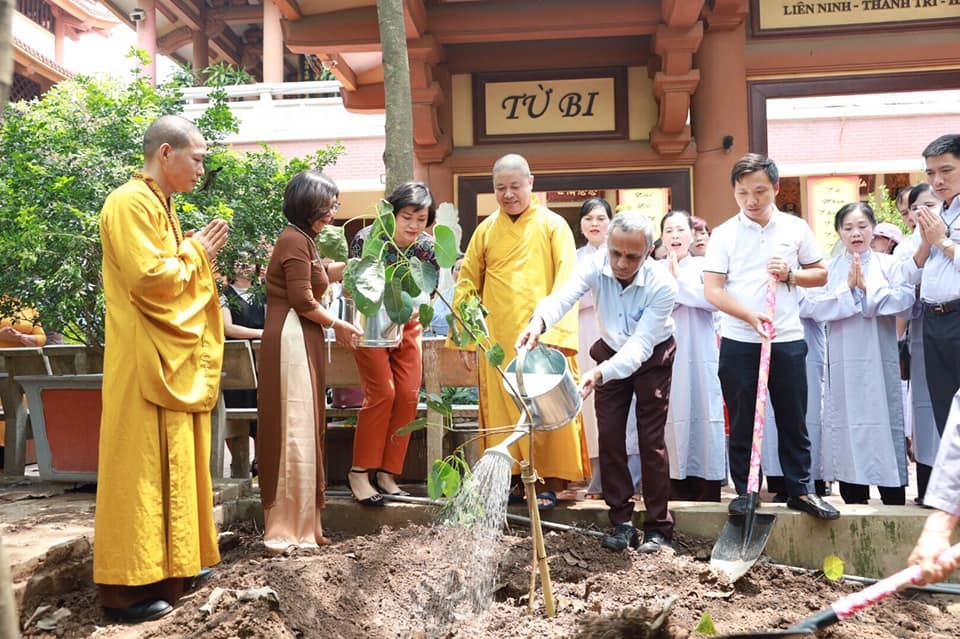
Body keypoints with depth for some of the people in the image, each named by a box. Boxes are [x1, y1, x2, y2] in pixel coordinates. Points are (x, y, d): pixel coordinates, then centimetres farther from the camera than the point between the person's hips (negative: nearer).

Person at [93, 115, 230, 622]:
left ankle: (174, 562, 26)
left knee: (175, 460, 14)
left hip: (174, 357, 10)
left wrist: (198, 253, 7)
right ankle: (129, 585, 5)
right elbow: (149, 278, -23)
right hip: (146, 359, -10)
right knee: (142, 466, -5)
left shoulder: (159, 205, 18)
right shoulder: (131, 203, -13)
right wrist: (195, 252, -9)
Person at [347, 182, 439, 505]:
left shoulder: (428, 247, -12)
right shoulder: (367, 239, -22)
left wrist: (415, 307, -29)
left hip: (407, 325, 4)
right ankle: (359, 472, -1)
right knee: (381, 393, -14)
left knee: (408, 396, -4)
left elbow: (427, 292, -7)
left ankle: (387, 474, 7)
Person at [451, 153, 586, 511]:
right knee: (501, 410, 6)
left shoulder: (553, 226, 0)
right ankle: (510, 479, 16)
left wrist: (555, 333, -19)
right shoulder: (486, 230, 10)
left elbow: (567, 283, -8)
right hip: (497, 340, 3)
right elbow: (467, 285, 11)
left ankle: (553, 484, 8)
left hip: (543, 338, -3)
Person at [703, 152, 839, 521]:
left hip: (788, 340, 1)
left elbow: (820, 274, 13)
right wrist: (750, 315, -21)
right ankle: (744, 491, 18)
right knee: (741, 423, 6)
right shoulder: (723, 234, -1)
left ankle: (801, 489, 21)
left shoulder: (796, 228, 5)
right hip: (738, 342, -1)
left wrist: (791, 275, -7)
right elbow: (712, 290, -6)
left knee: (793, 421, 9)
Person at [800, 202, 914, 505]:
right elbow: (809, 306, -7)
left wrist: (867, 290, -12)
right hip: (844, 360, 0)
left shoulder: (889, 264, 6)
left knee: (884, 418, 2)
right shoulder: (828, 268, 6)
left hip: (879, 359, 0)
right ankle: (854, 498, 13)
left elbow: (906, 298, -9)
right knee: (847, 420, 3)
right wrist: (847, 290, -11)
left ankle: (894, 499, 10)